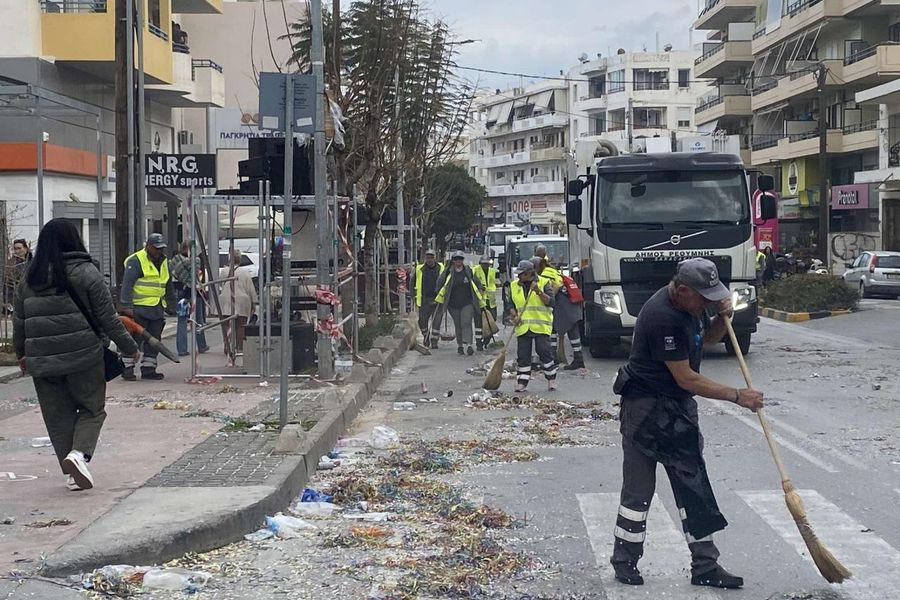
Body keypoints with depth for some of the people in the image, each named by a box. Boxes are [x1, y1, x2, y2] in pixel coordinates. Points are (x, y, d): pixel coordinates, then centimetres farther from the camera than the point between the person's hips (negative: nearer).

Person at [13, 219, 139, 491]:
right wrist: (129, 347, 4)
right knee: (92, 408, 9)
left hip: (41, 359, 4)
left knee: (58, 416, 11)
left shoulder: (30, 278, 8)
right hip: (83, 355, -4)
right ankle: (79, 452, -14)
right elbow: (107, 317, -5)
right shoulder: (86, 273, -5)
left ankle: (71, 474, 11)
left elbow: (19, 321, 14)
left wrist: (22, 355, 27)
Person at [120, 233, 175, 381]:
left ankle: (148, 369, 15)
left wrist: (171, 304, 25)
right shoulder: (136, 261, -9)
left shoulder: (164, 262, 16)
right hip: (139, 309, -8)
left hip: (157, 309, 8)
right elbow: (127, 284, -15)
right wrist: (127, 306, -21)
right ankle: (127, 368, 1)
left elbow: (169, 285, 27)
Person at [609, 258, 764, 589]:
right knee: (638, 489, -1)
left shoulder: (691, 303, 1)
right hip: (647, 409, -9)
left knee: (693, 487, 8)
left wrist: (722, 317, -1)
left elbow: (709, 337, 22)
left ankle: (705, 567, 12)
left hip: (679, 406, 9)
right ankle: (625, 562, 12)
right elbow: (686, 378, -24)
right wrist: (737, 396, -21)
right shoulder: (662, 316, -27)